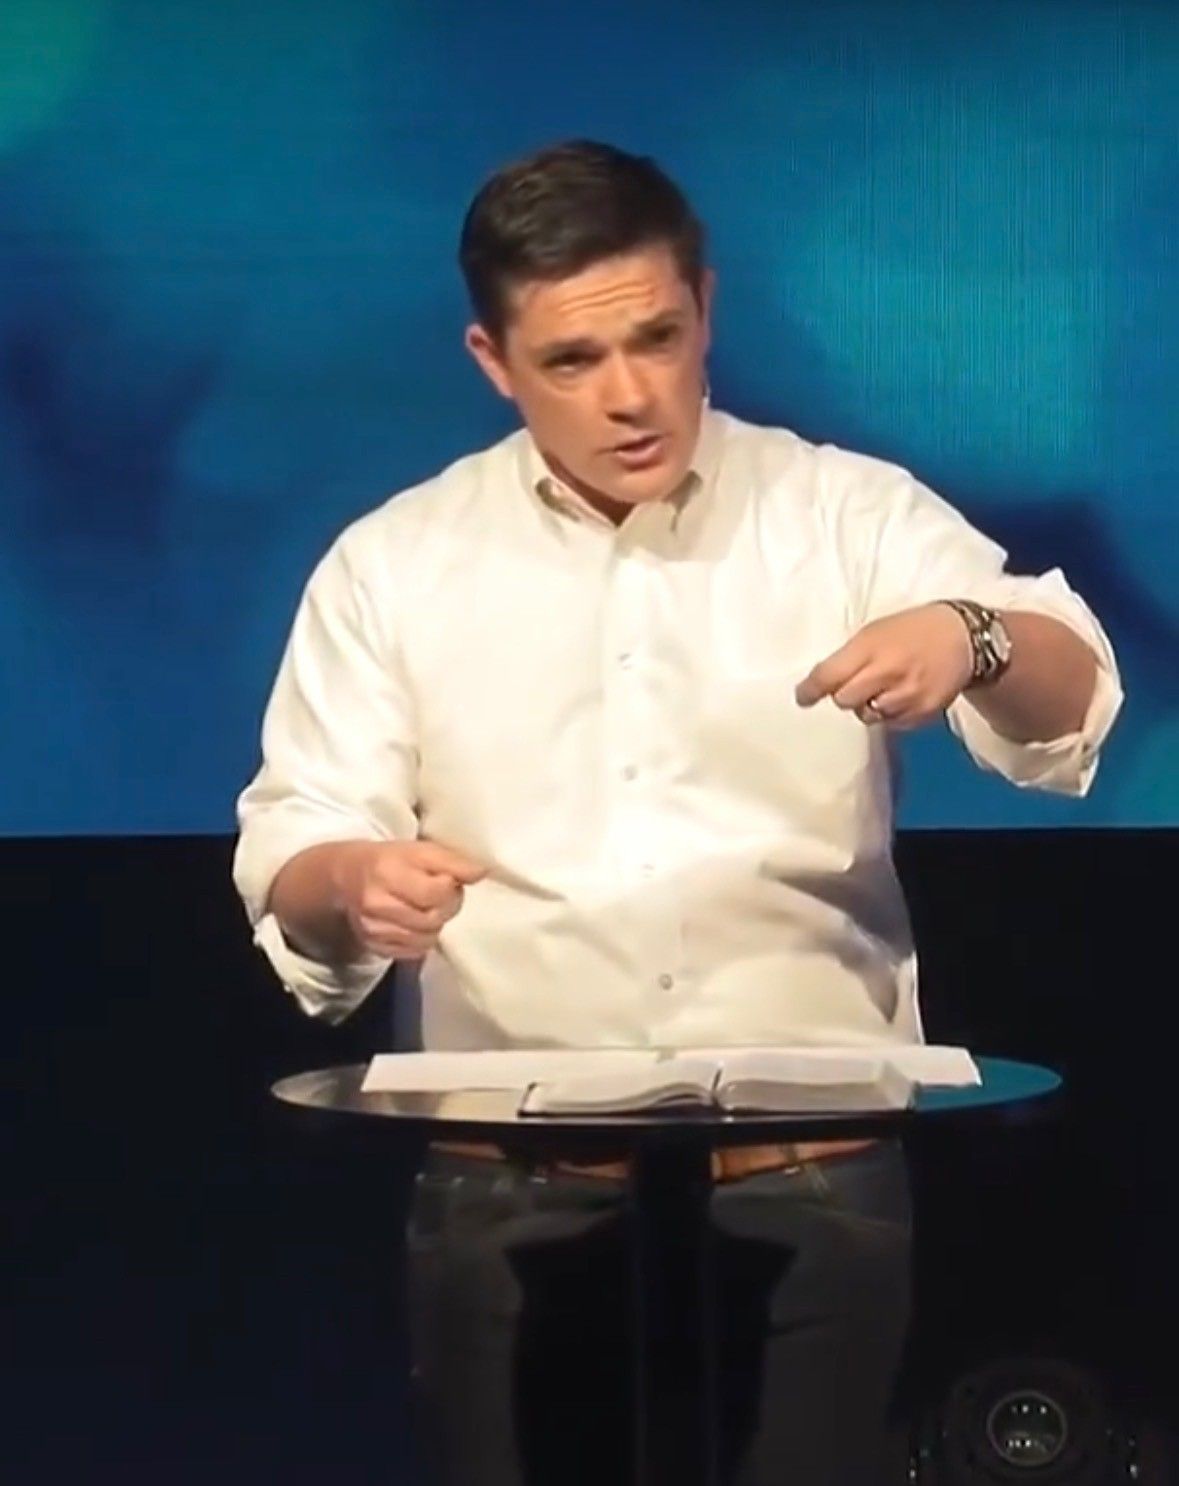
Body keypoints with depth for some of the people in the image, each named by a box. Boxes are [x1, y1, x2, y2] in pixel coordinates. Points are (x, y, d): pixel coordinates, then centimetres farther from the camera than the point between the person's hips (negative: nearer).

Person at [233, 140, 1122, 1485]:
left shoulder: (851, 514, 3)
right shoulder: (390, 565, 6)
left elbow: (1070, 708, -7)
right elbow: (288, 855, 3)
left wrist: (969, 639, -30)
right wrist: (351, 883, -22)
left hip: (813, 1186, 0)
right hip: (515, 1197, 1)